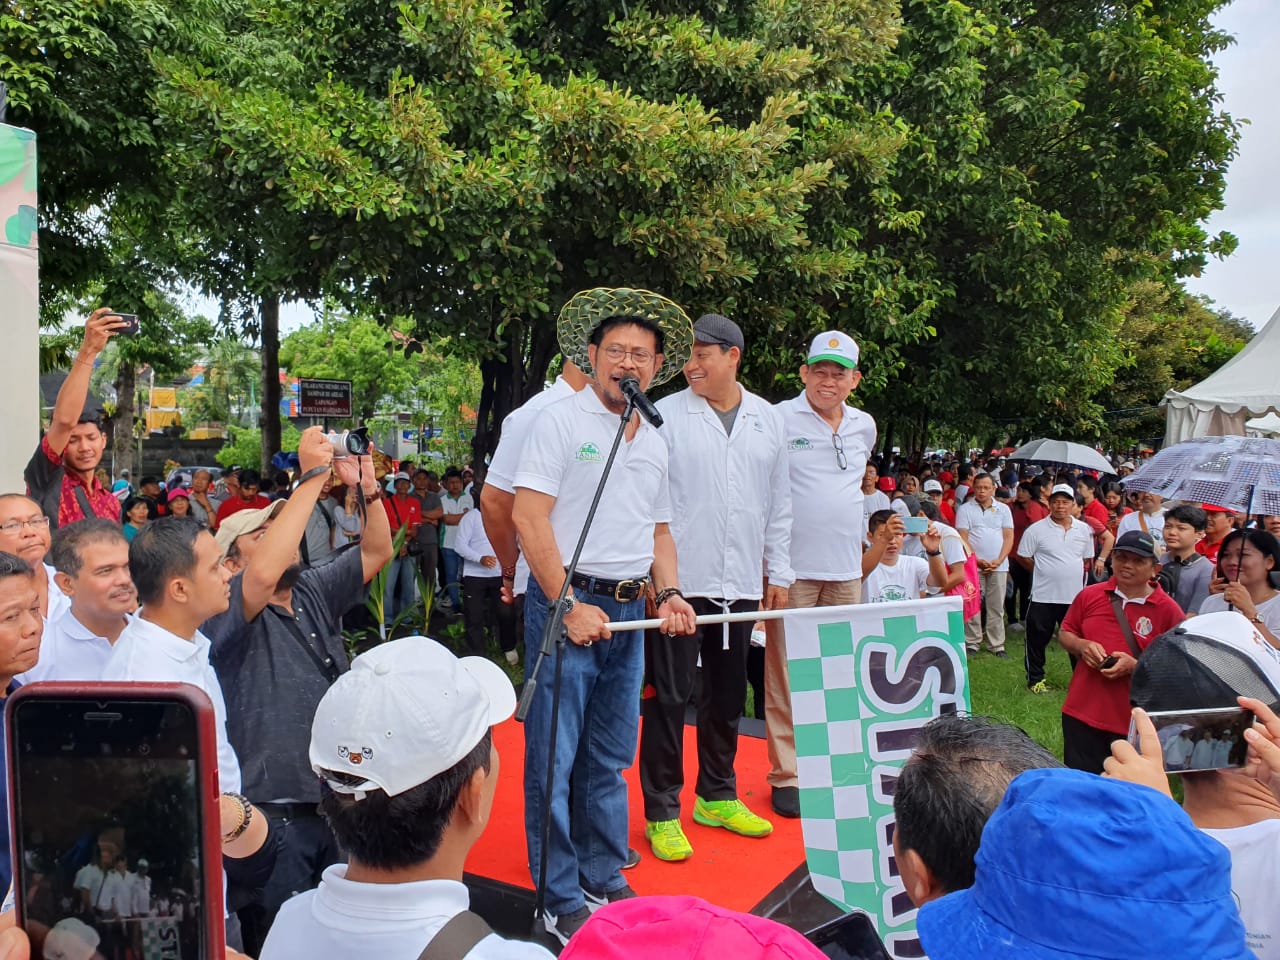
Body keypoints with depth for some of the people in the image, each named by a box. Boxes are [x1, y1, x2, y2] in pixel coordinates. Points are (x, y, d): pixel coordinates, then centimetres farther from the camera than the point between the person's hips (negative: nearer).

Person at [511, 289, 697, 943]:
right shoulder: (560, 422, -6)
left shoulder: (655, 442, 15)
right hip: (566, 603, -6)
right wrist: (569, 607, -16)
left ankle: (605, 883, 30)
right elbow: (529, 518, -13)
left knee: (610, 760, 15)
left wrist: (668, 594, 5)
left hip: (628, 613, 6)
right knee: (554, 761, 0)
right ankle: (561, 902, 14)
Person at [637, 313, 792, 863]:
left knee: (727, 694, 15)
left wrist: (778, 574, 11)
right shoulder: (666, 415, -3)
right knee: (668, 695, 1)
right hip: (679, 580, -4)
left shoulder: (767, 420, 9)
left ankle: (717, 796, 32)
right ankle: (662, 812, 15)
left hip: (741, 584, 4)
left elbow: (779, 504, 13)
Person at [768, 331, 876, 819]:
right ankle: (786, 775, 9)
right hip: (792, 569, -5)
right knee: (787, 677, -1)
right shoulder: (780, 420, -7)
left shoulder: (865, 426, 10)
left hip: (847, 570, 6)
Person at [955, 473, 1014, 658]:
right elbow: (962, 539, -3)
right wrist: (977, 560, -12)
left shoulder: (1003, 509, 10)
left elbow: (1008, 537, 6)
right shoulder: (964, 509, 3)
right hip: (973, 565, -2)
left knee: (996, 608, 4)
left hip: (999, 566, 2)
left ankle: (997, 645, 9)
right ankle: (972, 643, 8)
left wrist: (999, 560, -7)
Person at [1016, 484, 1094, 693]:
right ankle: (1035, 679, 18)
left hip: (1075, 595, 3)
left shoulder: (1084, 529, 6)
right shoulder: (1036, 529, -6)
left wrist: (1071, 574, 6)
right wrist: (1044, 571, 3)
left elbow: (1087, 559, 17)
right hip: (1044, 596, -3)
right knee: (1038, 638, 5)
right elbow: (1023, 557, 1)